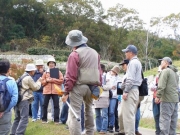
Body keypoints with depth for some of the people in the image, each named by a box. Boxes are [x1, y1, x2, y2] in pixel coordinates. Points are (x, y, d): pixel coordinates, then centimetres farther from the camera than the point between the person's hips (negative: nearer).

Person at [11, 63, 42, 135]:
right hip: (23, 100, -10)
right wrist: (39, 81, 16)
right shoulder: (28, 78, -9)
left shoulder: (22, 77, 21)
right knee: (24, 118, -9)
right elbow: (35, 87, 0)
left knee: (17, 118, 15)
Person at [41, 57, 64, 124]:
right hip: (47, 91, 2)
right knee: (45, 105, 4)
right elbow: (42, 82, 9)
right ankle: (44, 119, 14)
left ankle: (56, 119, 2)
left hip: (55, 91, -2)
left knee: (56, 105, -2)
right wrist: (47, 80, -11)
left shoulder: (58, 72, 6)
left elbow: (61, 80, -4)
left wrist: (53, 80, -11)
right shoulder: (45, 73, 12)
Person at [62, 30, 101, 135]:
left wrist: (66, 92, -9)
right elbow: (99, 72, 11)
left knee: (75, 114, -4)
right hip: (92, 86, 7)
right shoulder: (95, 53, 11)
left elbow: (71, 75, -12)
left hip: (78, 86, -6)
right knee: (89, 110, 23)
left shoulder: (75, 54, -8)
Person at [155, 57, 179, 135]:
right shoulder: (175, 73, 21)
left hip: (167, 99, -9)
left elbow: (161, 86, -16)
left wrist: (158, 96, -13)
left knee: (165, 118, -9)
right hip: (175, 99, 9)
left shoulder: (165, 71, -7)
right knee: (173, 119, 10)